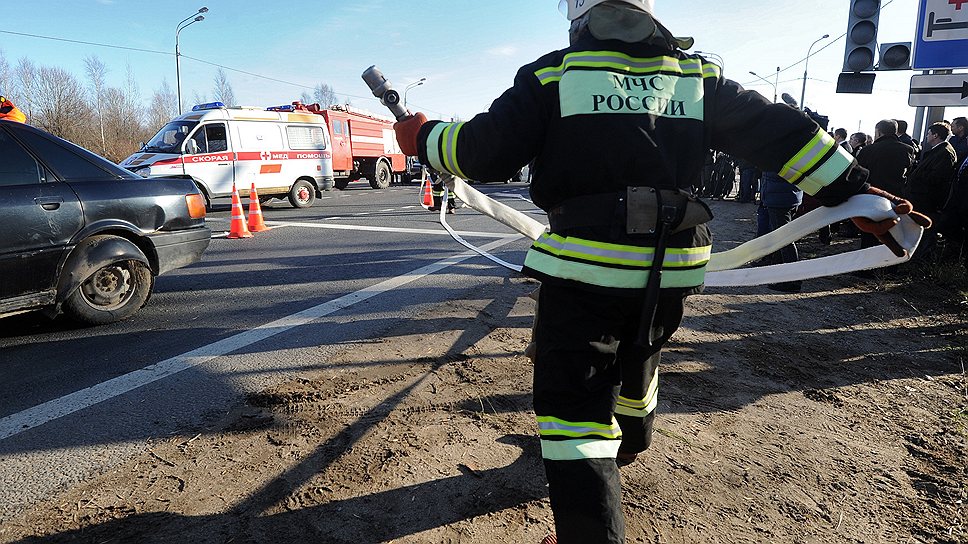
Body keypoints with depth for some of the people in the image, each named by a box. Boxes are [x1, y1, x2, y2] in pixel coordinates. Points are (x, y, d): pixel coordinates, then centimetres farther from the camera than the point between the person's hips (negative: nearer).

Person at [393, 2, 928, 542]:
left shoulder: (554, 73, -2)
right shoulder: (699, 75, 9)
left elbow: (486, 152, -5)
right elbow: (782, 133, 9)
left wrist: (423, 138, 13)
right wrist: (857, 192, 15)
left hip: (584, 264, -5)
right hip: (673, 268, 6)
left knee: (573, 404, 2)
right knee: (638, 360, 30)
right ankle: (630, 444, 58)